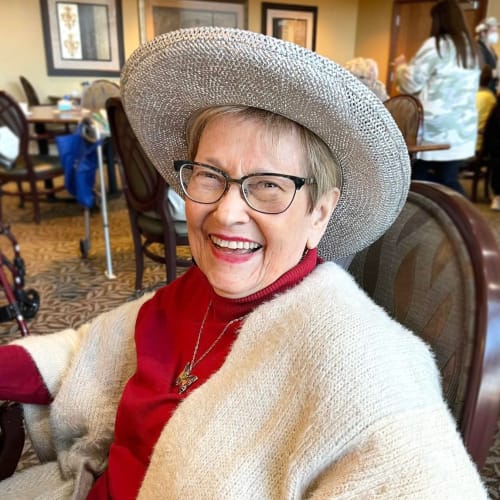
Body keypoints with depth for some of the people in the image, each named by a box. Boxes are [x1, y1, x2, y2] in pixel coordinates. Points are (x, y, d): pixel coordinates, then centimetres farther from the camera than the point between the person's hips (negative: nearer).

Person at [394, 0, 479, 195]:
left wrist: (401, 66, 15)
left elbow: (411, 83, -6)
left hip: (437, 129, -7)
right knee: (448, 181, 11)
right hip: (461, 129, 7)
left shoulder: (436, 45, -8)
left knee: (419, 179, 5)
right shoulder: (471, 49, 15)